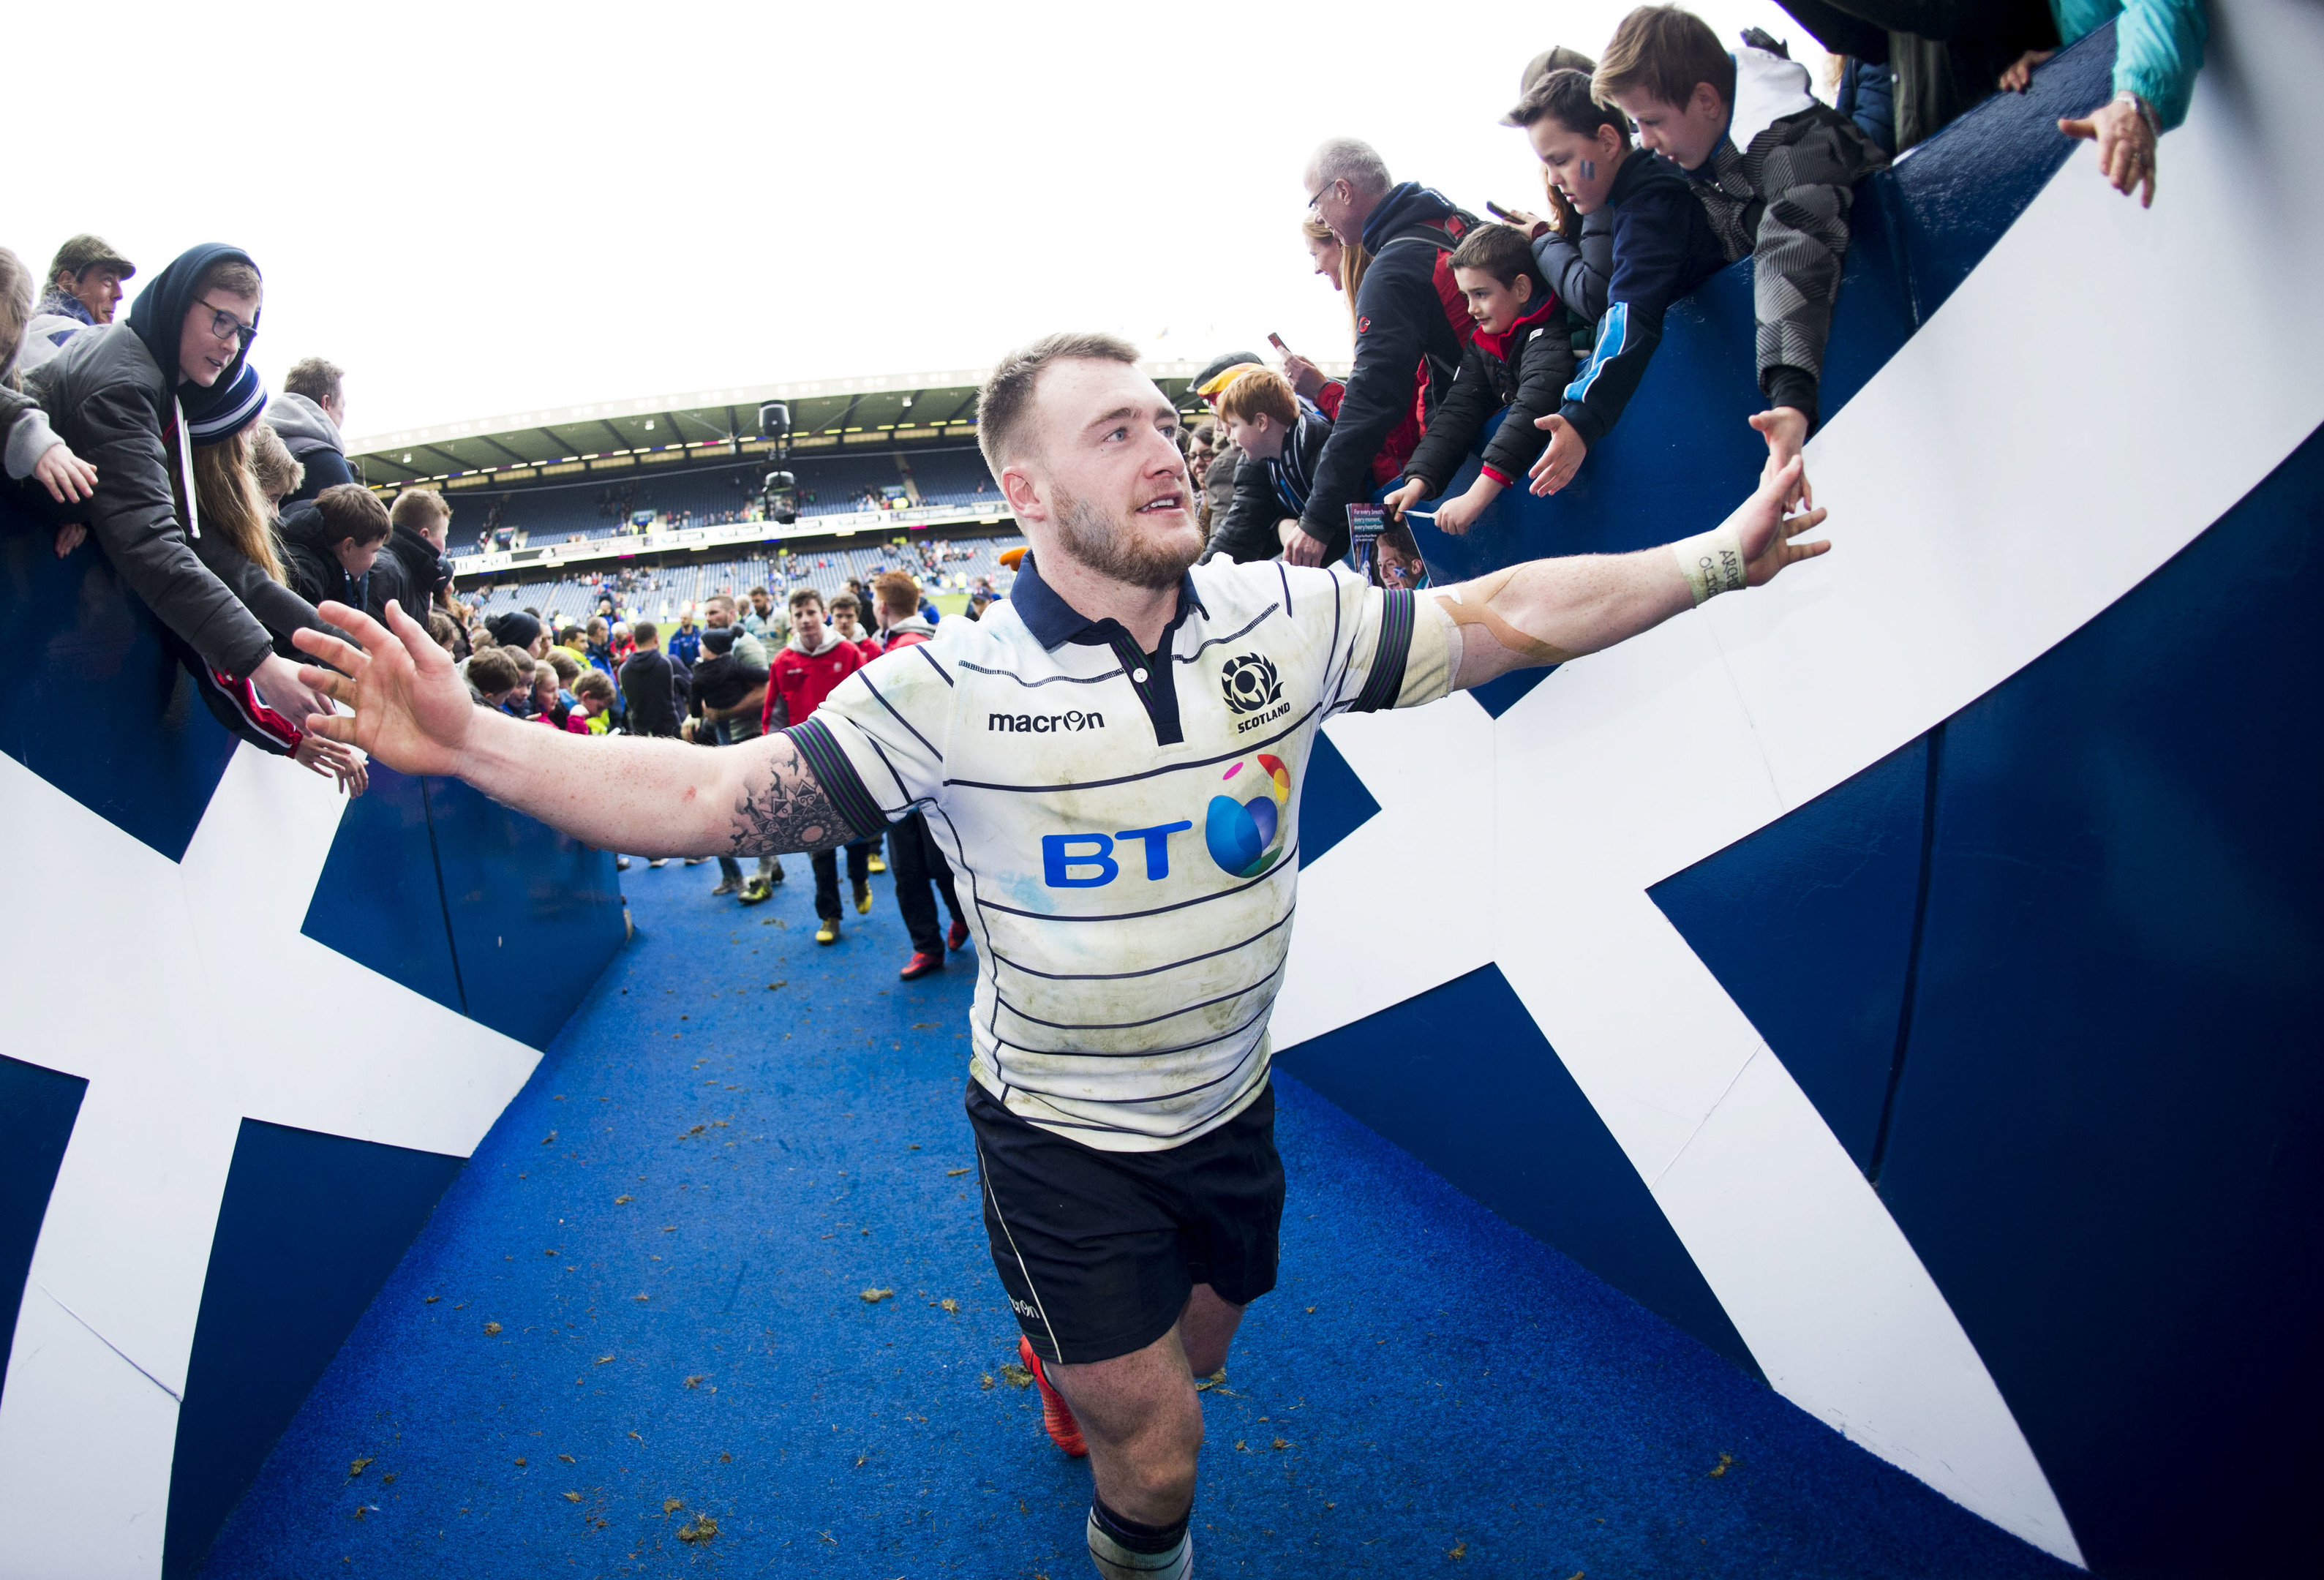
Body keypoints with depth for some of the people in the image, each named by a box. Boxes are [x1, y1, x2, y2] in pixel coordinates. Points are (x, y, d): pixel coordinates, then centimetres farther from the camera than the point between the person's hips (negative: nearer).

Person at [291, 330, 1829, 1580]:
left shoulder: (1288, 617, -13)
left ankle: (1061, 1352, 66)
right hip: (1065, 1136, -4)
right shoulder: (952, 688, -21)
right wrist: (475, 740, -26)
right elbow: (712, 794, -18)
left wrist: (1718, 555, -8)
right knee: (1158, 1451, 8)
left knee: (1192, 1360, 29)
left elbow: (1508, 617, -6)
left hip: (1234, 1105, 5)